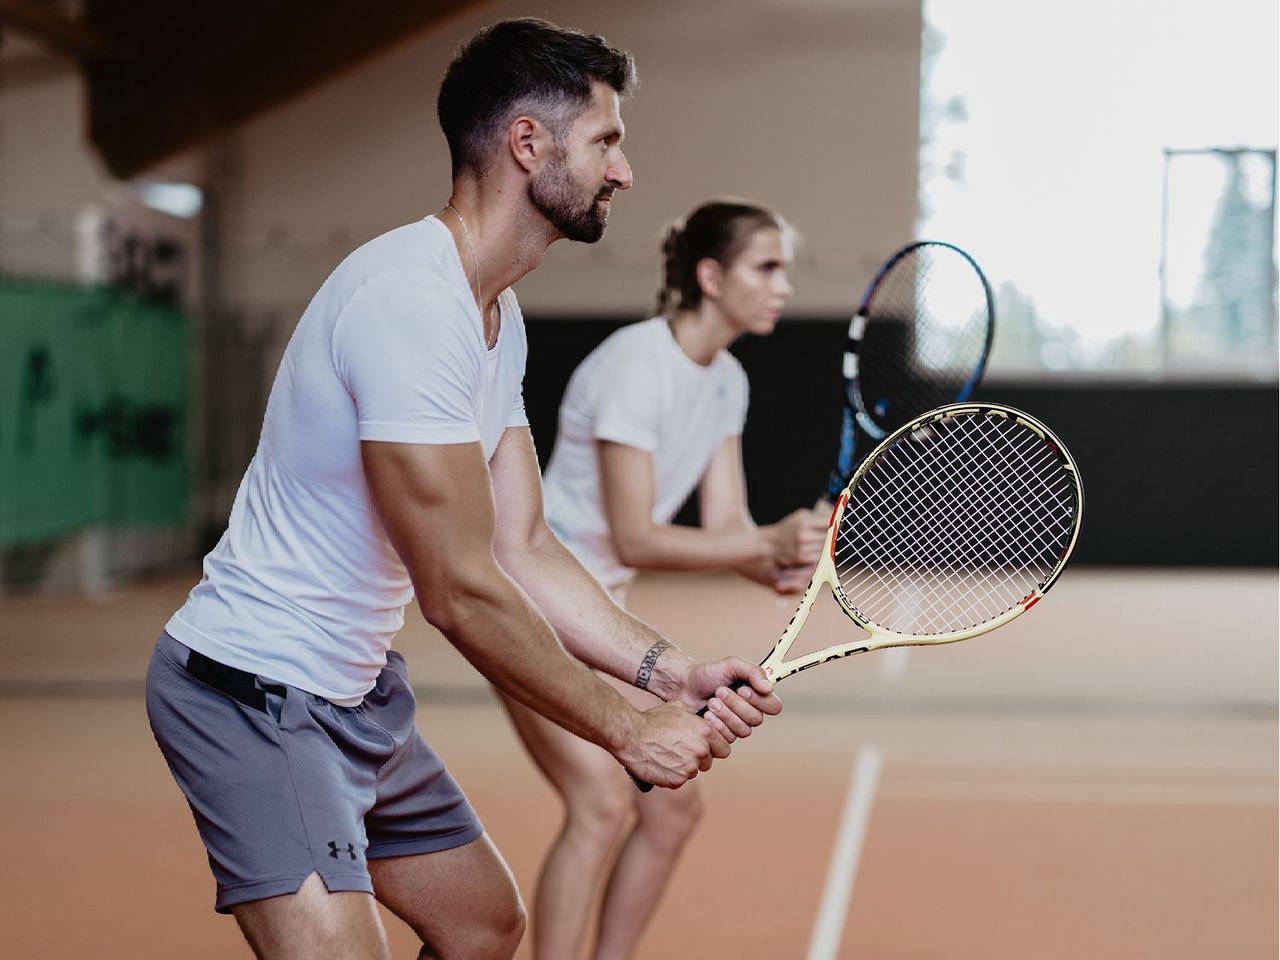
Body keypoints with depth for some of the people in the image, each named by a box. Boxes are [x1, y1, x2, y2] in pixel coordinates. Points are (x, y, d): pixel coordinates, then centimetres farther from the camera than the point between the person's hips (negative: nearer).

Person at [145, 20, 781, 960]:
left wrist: (672, 672, -6)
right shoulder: (411, 298, -25)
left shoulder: (499, 317, 9)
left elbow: (524, 553, 7)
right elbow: (460, 591, -25)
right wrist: (626, 728, -16)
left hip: (357, 688, 11)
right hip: (255, 692, -11)